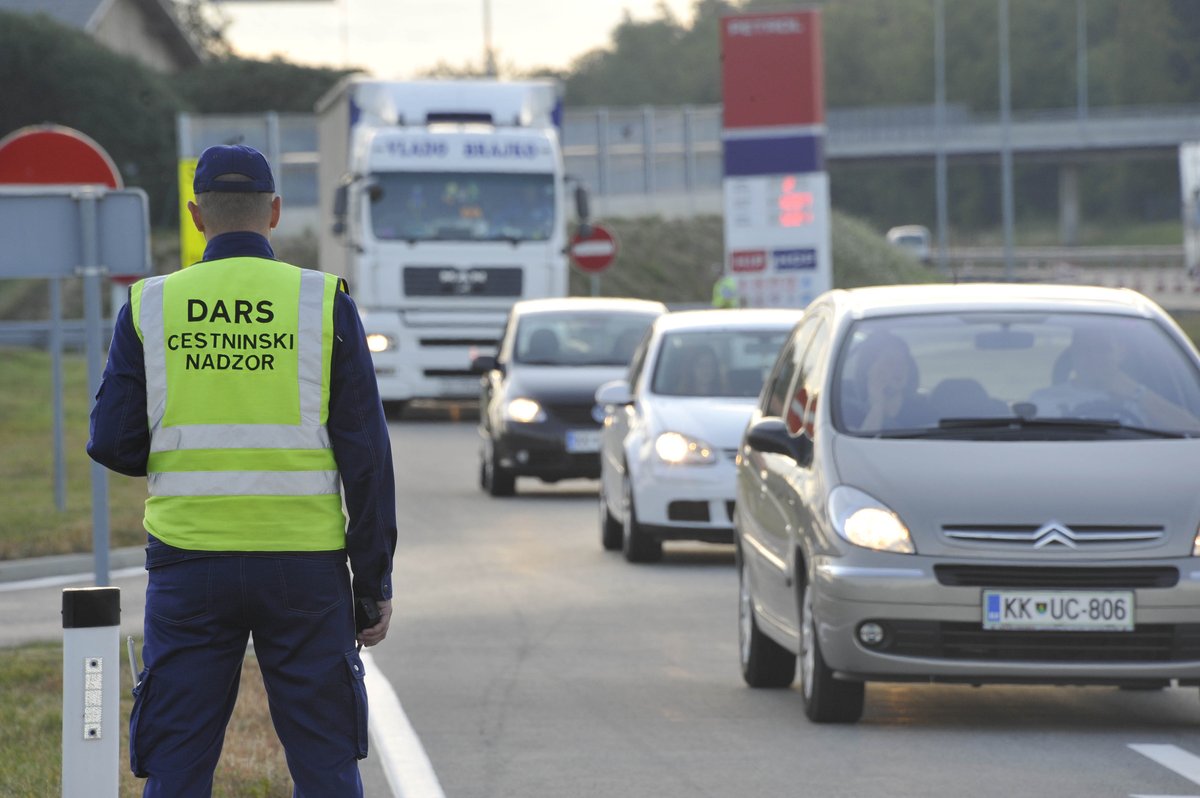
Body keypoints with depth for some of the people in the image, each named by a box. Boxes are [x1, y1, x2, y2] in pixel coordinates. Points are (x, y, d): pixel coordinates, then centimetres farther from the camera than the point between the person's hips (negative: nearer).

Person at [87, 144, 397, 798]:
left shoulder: (149, 306, 1)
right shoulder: (325, 303, -1)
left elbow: (113, 444, -2)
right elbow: (366, 455, -3)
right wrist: (374, 583, 2)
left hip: (188, 565, 1)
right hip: (304, 567, 0)